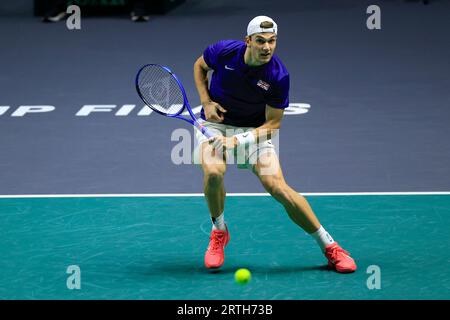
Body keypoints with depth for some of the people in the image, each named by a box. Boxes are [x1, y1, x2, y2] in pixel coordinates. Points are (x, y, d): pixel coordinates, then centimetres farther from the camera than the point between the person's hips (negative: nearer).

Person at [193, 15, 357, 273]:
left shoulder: (279, 76, -19)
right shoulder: (225, 51, -16)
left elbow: (272, 124, -12)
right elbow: (200, 66, 8)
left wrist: (238, 140, -27)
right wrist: (206, 101, -8)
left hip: (254, 129, -1)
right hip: (215, 122, 1)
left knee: (278, 187, -19)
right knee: (213, 172, -32)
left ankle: (329, 247, -7)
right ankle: (219, 233, -3)